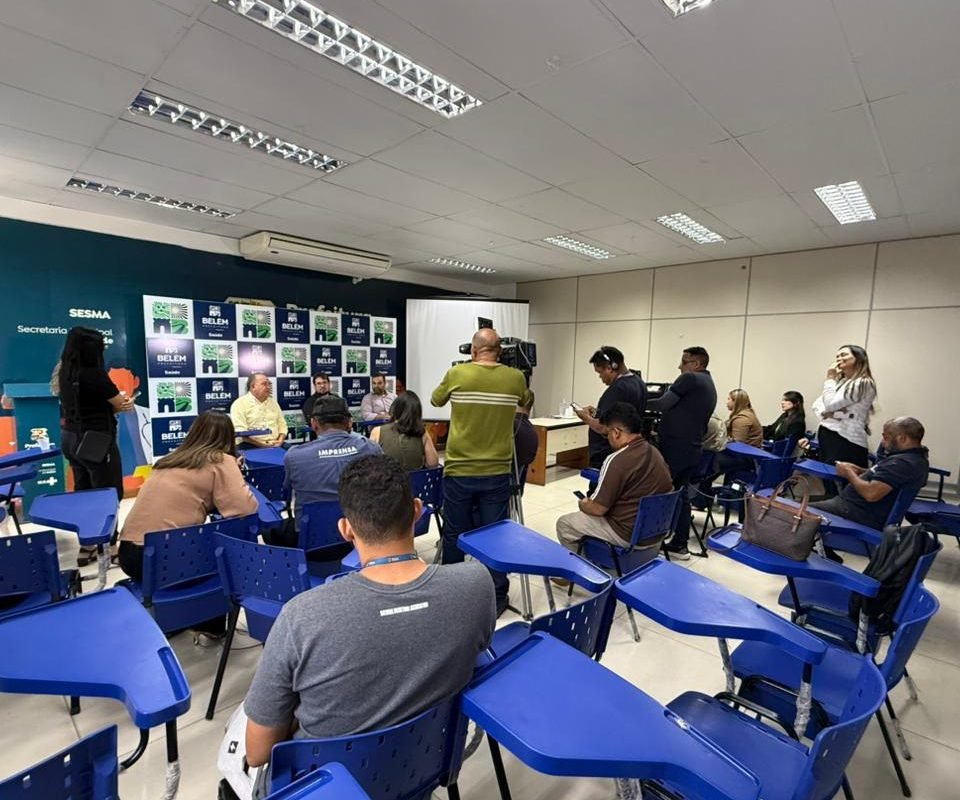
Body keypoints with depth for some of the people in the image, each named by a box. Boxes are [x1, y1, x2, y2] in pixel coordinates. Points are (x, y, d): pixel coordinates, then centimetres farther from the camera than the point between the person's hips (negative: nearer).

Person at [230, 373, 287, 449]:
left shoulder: (273, 402, 19)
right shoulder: (240, 403, -1)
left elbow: (282, 424, 19)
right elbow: (240, 432, -11)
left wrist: (280, 441, -2)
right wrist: (262, 445, -17)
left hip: (275, 445, 5)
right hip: (251, 447, -4)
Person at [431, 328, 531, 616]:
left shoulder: (457, 374, -7)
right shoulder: (515, 378, -2)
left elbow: (436, 400, 13)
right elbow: (524, 402, 20)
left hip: (459, 470, 0)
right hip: (497, 472, 1)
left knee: (454, 535, 14)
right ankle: (496, 597, 22)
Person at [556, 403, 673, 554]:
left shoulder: (617, 460, -24)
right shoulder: (654, 452, 2)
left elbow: (598, 509, -20)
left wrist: (583, 504, 4)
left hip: (627, 533, -8)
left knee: (564, 524, 7)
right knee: (586, 516, 26)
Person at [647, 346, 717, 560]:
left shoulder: (689, 379, -9)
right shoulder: (710, 387, 19)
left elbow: (663, 404, -12)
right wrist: (663, 426, 20)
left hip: (675, 447, -9)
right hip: (693, 449, 9)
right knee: (681, 493, 13)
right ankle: (679, 544, 17)